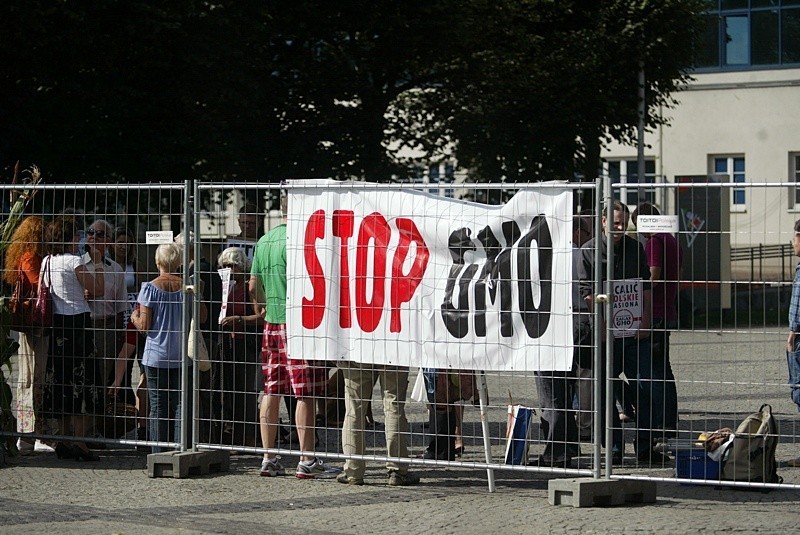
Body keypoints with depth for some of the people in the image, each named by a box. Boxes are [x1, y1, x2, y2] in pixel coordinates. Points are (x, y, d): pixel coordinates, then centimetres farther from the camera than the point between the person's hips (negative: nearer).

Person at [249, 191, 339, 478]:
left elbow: (254, 285, 19)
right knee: (306, 394, -5)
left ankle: (269, 458, 12)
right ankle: (307, 461, -5)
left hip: (272, 324, 8)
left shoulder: (264, 241, 14)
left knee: (271, 392, 9)